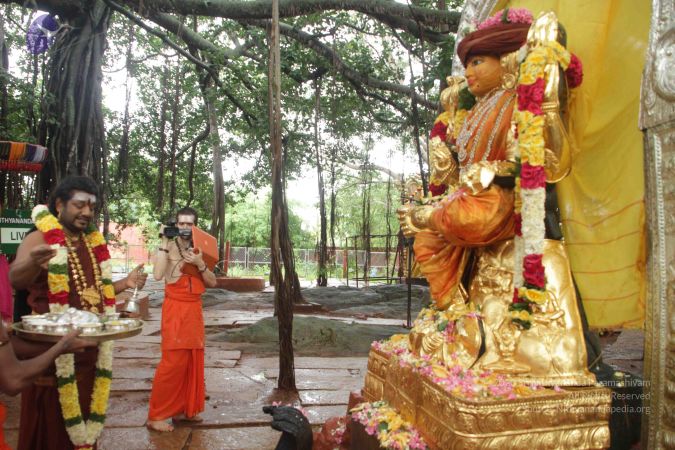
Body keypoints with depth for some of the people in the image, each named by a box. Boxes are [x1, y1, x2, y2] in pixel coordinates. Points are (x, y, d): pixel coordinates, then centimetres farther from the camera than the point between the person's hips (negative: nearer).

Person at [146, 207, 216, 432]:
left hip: (195, 309, 6)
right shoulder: (169, 246, -5)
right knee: (173, 361, -7)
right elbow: (157, 275, -23)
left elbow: (212, 282, 6)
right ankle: (156, 416, 3)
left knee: (193, 360, 9)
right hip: (175, 308, -6)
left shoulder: (199, 250, 12)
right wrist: (164, 242, -20)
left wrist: (200, 264, -11)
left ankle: (183, 410, 22)